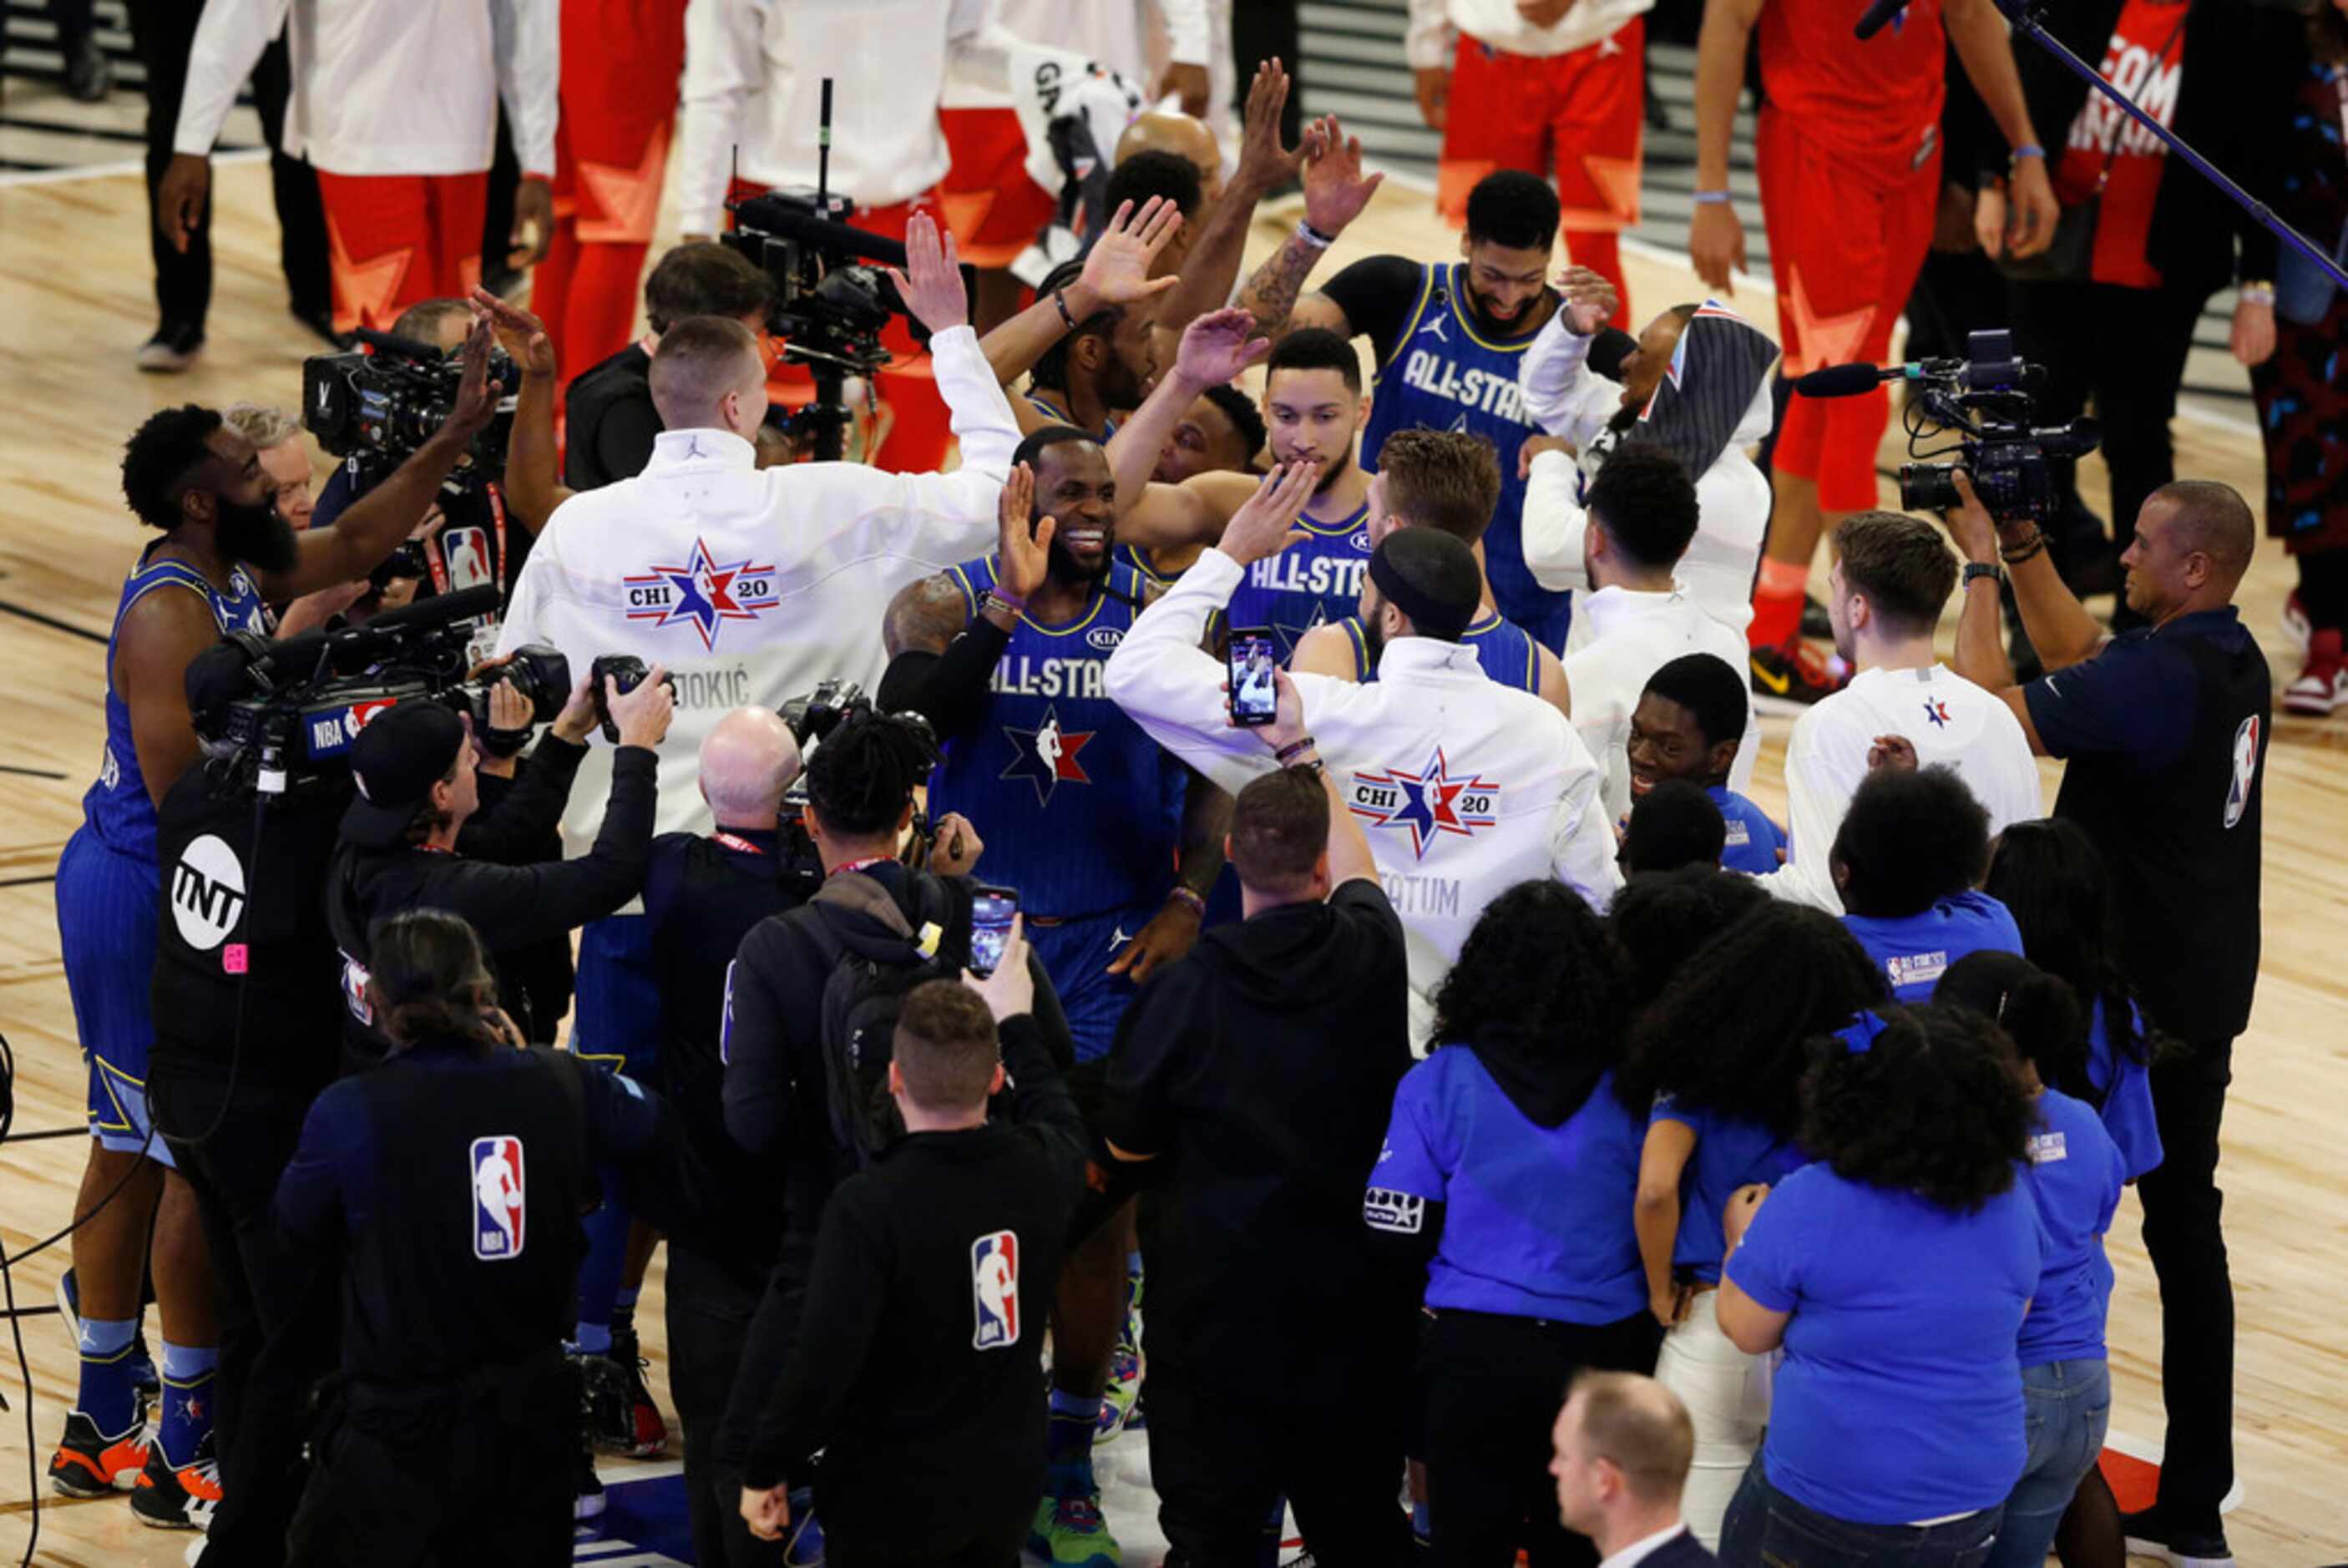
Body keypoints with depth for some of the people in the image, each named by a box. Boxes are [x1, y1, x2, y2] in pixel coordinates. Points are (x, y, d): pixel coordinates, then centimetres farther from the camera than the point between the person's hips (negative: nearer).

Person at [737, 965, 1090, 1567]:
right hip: (1006, 1484, 5)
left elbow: (823, 1361, -27)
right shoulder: (1041, 1171, -8)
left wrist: (763, 1470, -14)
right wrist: (1015, 1022, 32)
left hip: (893, 1501, -5)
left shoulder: (867, 1207, -25)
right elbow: (1058, 1116, 19)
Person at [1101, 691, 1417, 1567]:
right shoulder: (1370, 954, -8)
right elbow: (1352, 866, 17)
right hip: (1353, 1292, 3)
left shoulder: (1184, 990, -16)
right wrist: (1299, 749, 26)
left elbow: (1127, 1145, -4)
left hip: (1214, 1296, -3)